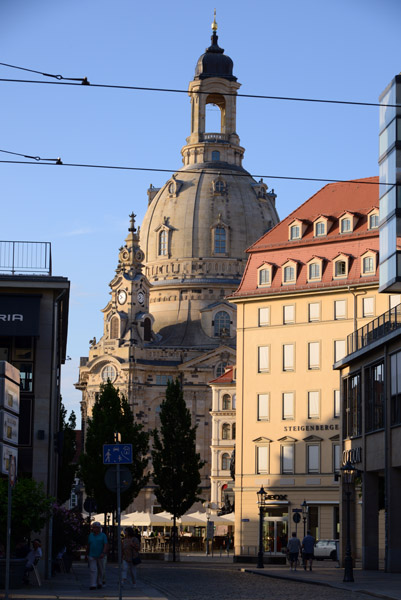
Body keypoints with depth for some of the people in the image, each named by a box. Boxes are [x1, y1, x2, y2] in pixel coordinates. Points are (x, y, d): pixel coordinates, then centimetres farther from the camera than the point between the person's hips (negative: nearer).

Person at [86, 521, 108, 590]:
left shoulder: (103, 536, -2)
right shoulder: (90, 535, 9)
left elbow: (106, 545, -10)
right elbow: (88, 545, 17)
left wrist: (103, 553, -24)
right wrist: (87, 554, 19)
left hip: (100, 556, -1)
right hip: (92, 556, 1)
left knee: (100, 570, 9)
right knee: (93, 570, -9)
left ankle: (100, 583, 26)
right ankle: (93, 585, -14)